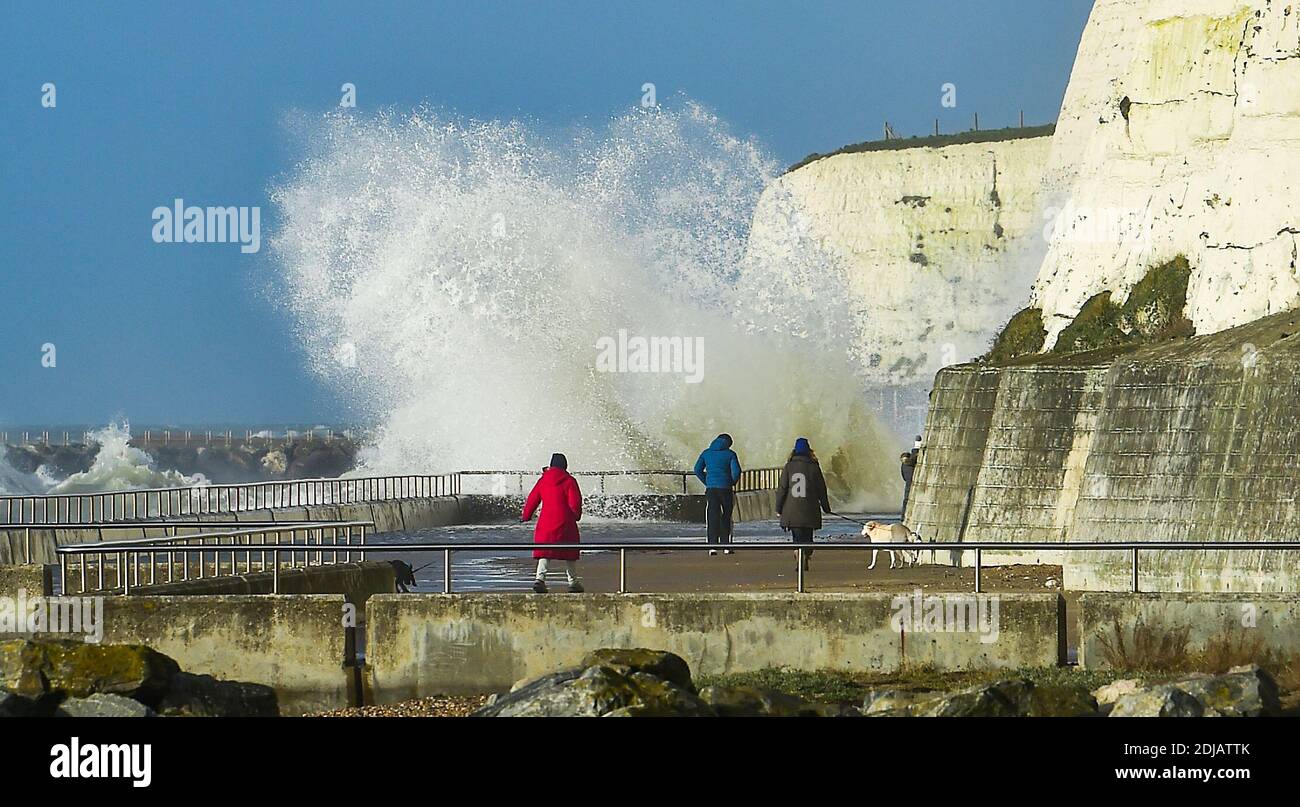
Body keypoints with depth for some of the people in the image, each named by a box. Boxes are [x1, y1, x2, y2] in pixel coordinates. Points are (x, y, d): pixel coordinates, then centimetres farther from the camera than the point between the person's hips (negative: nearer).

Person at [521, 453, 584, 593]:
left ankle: (540, 578, -18)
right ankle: (573, 581, 13)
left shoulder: (543, 480, 6)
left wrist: (526, 516, 26)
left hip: (545, 522, 3)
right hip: (565, 523, -3)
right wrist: (577, 515, 11)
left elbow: (532, 499, 12)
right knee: (569, 552, 10)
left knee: (544, 552, 3)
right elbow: (575, 503, -9)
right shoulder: (569, 481, -5)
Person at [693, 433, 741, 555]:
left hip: (711, 489, 1)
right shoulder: (730, 454, 2)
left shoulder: (706, 453, 10)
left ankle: (713, 546, -10)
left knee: (712, 518, -1)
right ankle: (725, 545, 7)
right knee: (726, 518, 9)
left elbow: (698, 470, 5)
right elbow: (736, 471, -7)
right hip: (726, 489, -1)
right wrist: (733, 483, 11)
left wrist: (707, 482, 12)